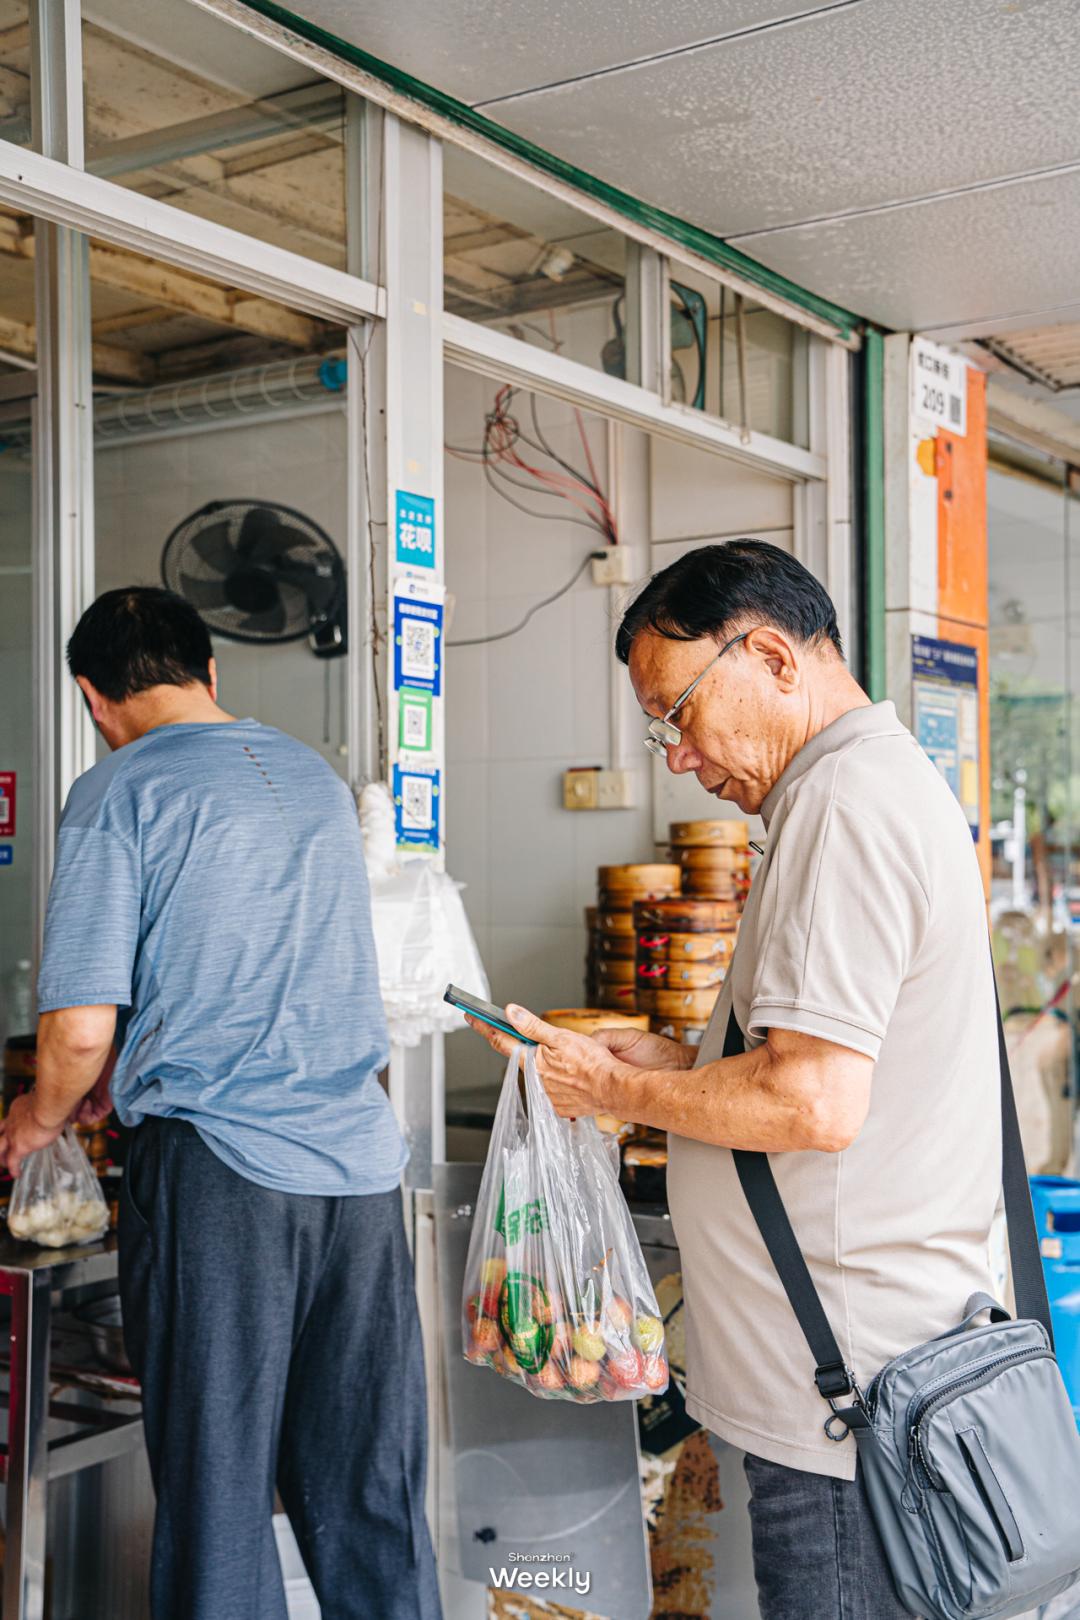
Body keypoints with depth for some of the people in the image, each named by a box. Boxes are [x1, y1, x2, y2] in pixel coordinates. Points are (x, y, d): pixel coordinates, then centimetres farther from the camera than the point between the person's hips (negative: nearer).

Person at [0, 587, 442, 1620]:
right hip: (361, 1160, 6)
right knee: (370, 1498, 13)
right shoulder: (317, 778, 15)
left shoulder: (118, 792, -4)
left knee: (218, 1495, 7)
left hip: (218, 1169, -5)